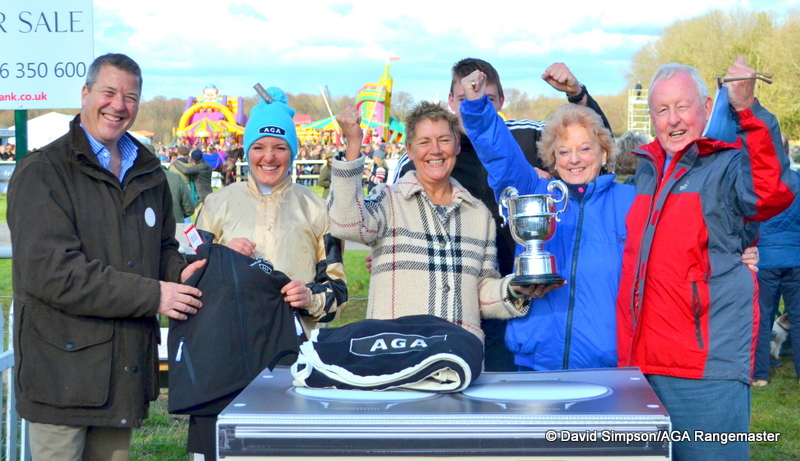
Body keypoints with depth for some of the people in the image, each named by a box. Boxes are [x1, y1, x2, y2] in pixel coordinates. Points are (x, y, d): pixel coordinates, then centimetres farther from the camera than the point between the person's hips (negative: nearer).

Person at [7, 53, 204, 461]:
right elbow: (49, 270, -18)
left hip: (127, 369, 6)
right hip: (61, 370, -6)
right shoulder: (43, 172, -7)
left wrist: (180, 273, -1)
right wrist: (152, 295, -19)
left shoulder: (149, 175, 15)